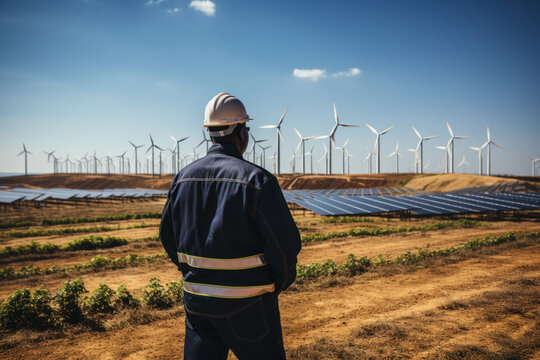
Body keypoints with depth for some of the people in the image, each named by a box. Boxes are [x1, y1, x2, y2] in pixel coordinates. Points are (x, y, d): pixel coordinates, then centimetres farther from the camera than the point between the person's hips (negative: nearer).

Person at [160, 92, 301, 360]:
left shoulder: (183, 177, 1)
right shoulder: (257, 179, -16)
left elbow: (168, 235, 10)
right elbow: (286, 242, -16)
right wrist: (280, 283, 3)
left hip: (196, 300, 5)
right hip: (247, 306, -5)